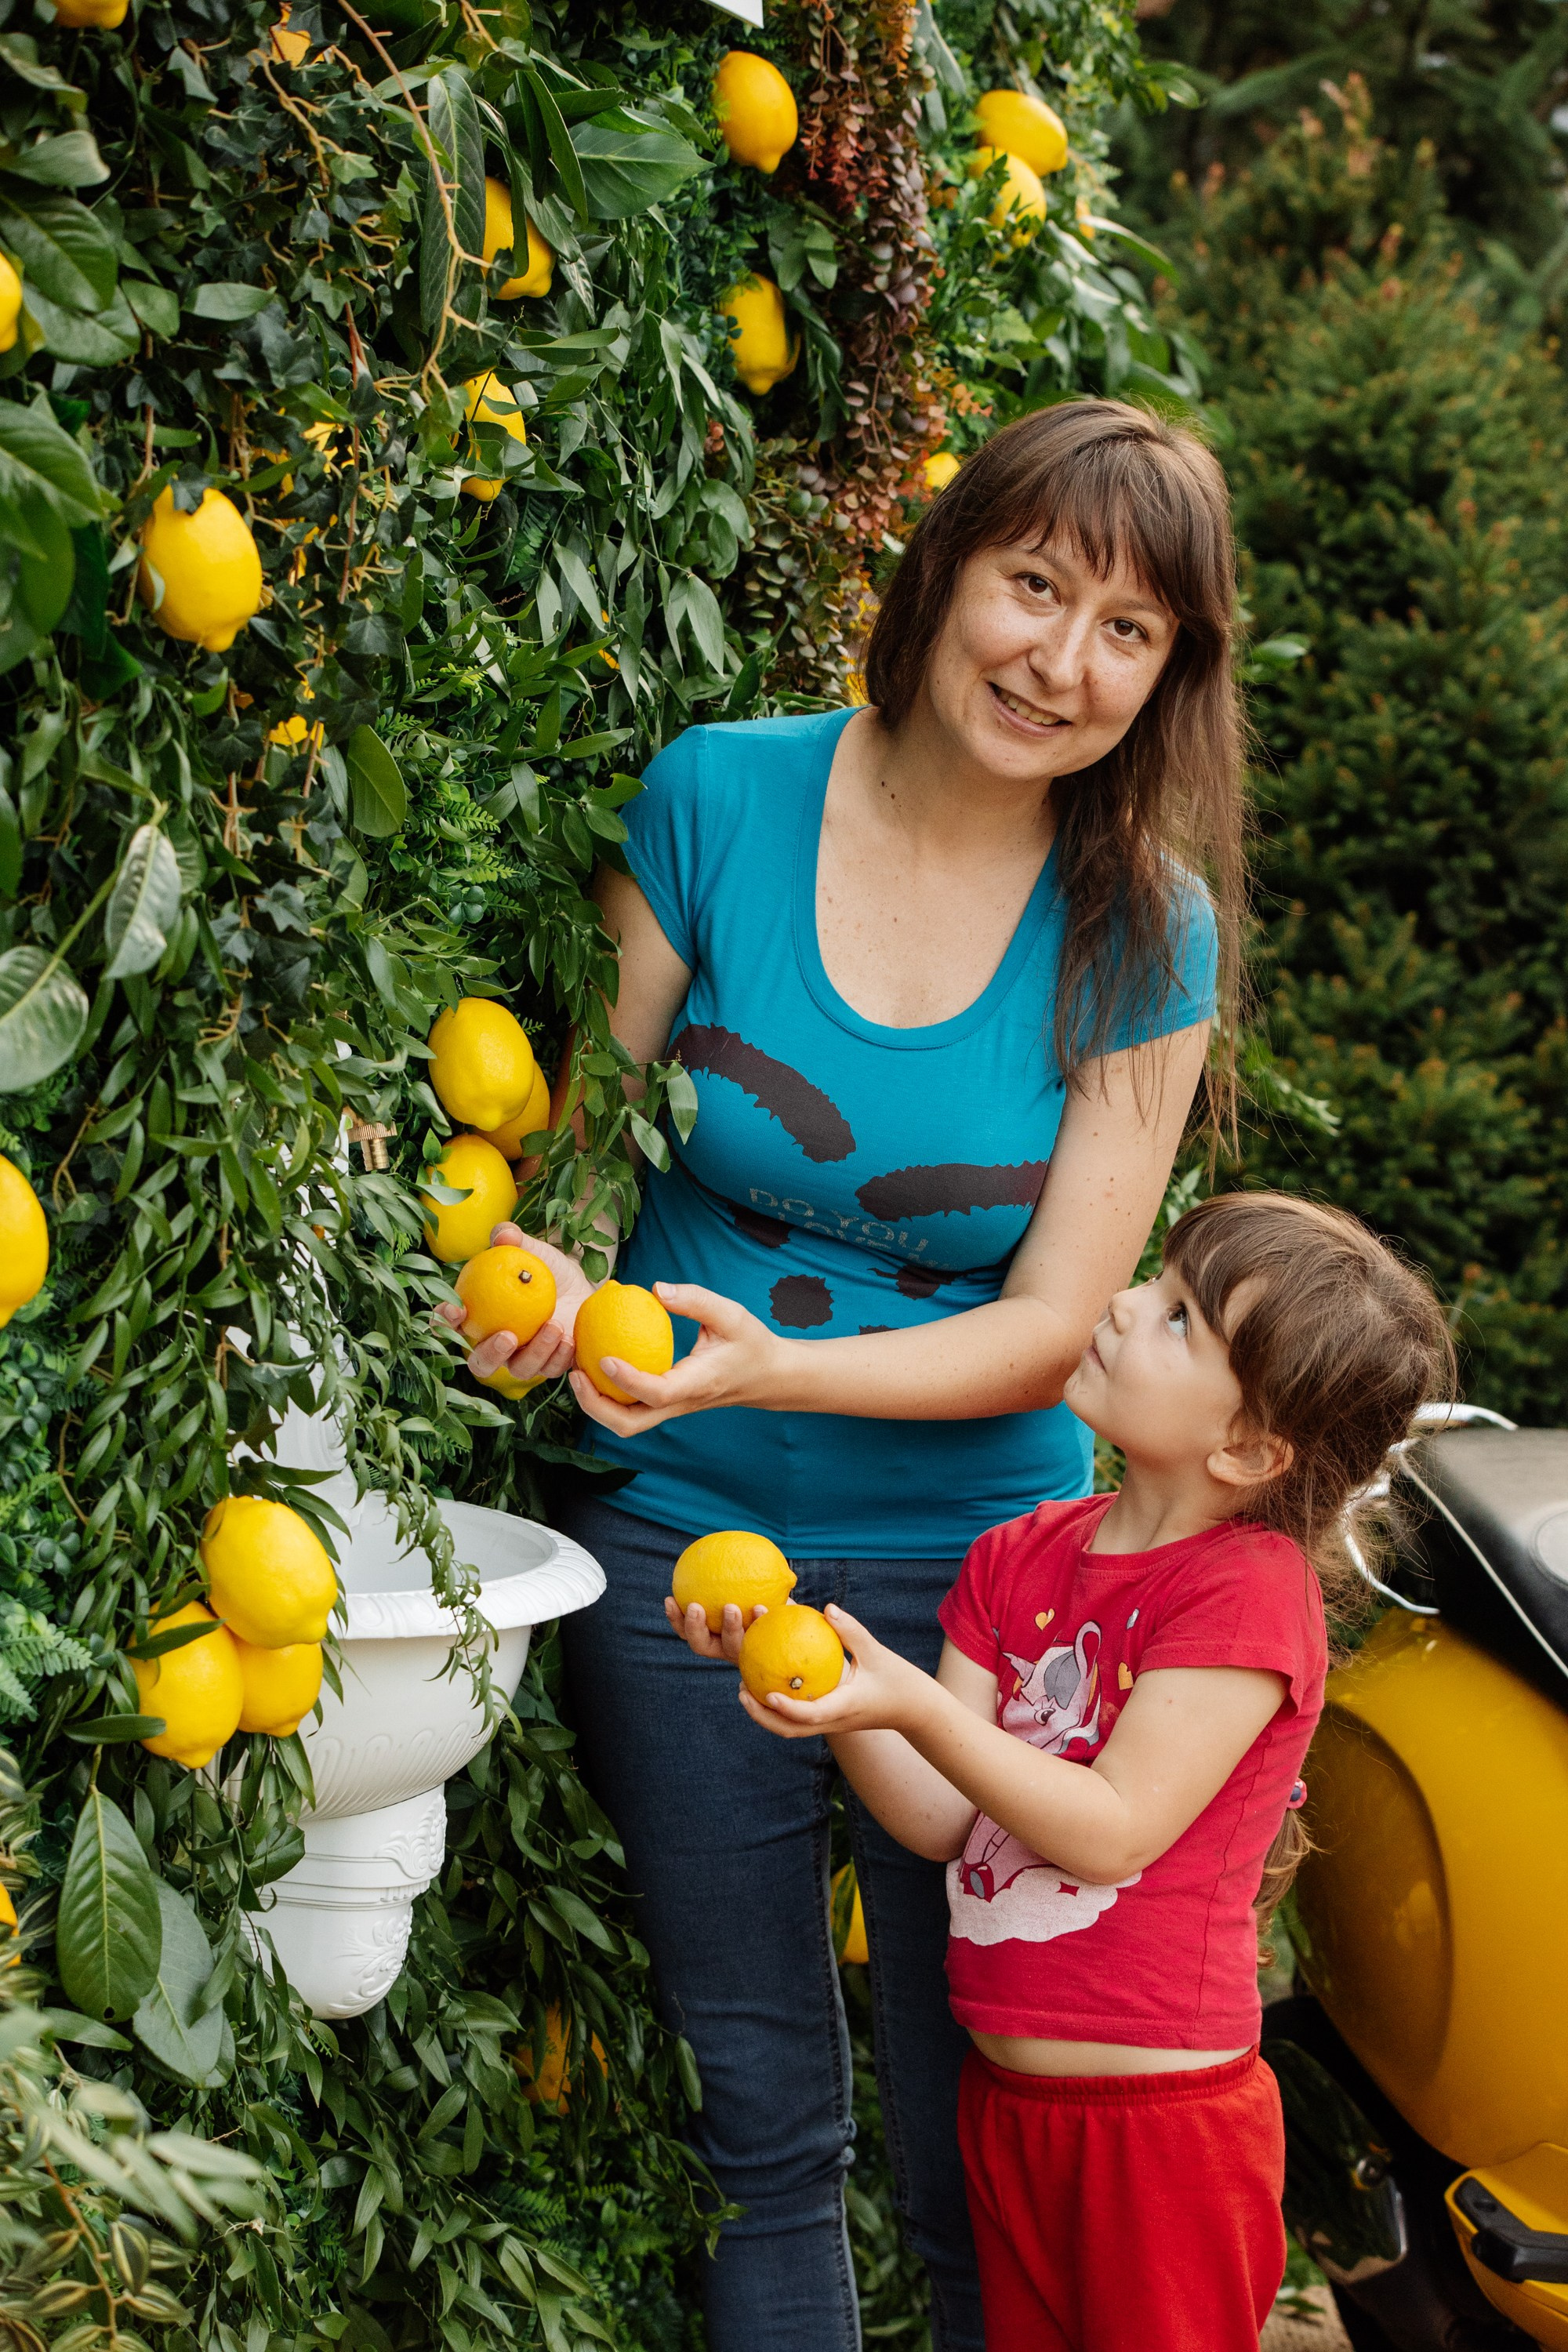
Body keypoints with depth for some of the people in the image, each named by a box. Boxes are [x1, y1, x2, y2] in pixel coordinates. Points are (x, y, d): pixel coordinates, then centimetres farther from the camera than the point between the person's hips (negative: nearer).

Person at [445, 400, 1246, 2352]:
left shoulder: (1145, 937, -5)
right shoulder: (717, 802, -6)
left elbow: (1050, 1328, -8)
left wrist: (772, 1369, -24)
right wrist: (552, 1284, -22)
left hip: (976, 1568, 0)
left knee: (982, 2149, 7)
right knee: (759, 2121, 11)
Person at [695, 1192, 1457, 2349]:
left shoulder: (1253, 1592, -15)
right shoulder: (1024, 1557, 6)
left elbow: (1111, 1829, -19)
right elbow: (940, 1817, 1)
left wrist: (913, 1703, -26)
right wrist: (826, 1688, -15)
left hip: (1159, 2118, -7)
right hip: (1007, 2097, 7)